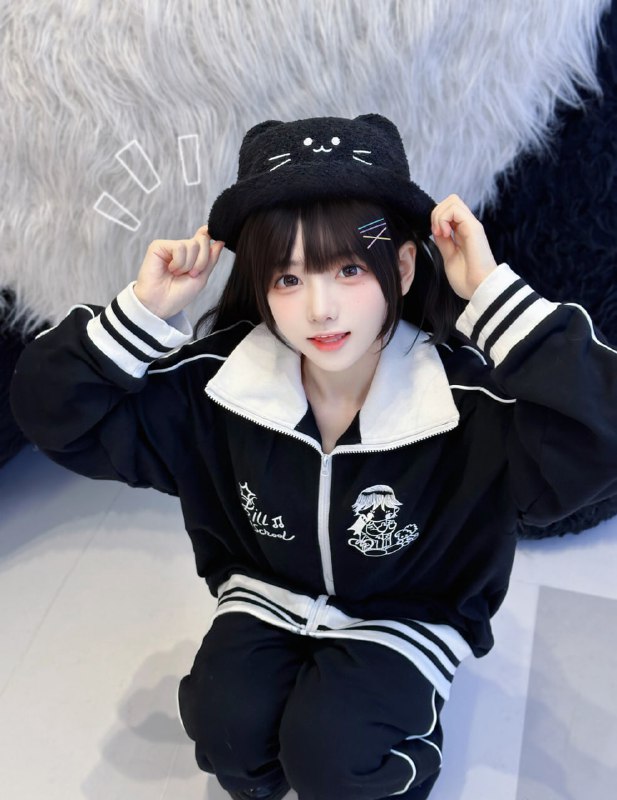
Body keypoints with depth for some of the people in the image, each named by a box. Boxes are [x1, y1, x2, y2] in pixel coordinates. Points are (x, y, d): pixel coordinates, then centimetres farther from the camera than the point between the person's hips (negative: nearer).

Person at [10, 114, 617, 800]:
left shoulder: (467, 396, -28)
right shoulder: (218, 381, -19)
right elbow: (53, 409, -14)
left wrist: (494, 293, -41)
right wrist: (143, 310, -28)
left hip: (407, 614, -2)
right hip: (269, 594, 3)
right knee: (224, 727, -18)